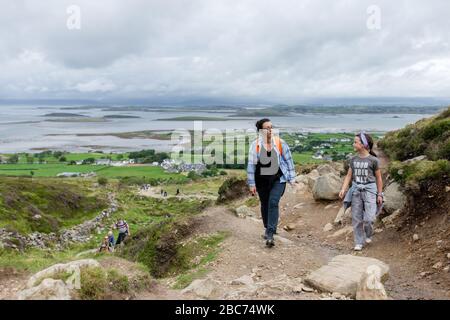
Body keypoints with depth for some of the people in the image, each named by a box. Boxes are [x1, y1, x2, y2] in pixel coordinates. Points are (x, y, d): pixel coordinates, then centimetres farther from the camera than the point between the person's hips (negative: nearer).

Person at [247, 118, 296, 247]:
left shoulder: (280, 143, -6)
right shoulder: (255, 145, -8)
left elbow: (288, 160, 3)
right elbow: (251, 165, -5)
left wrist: (292, 178, 4)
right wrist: (252, 184, -5)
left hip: (278, 179, -1)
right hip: (262, 180, 1)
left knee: (273, 203, -16)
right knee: (265, 205, 15)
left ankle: (270, 234, -12)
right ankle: (268, 228, 38)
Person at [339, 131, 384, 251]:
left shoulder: (373, 160, -5)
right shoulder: (353, 160, 5)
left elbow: (378, 178, 1)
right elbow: (349, 175, 6)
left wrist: (379, 194, 2)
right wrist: (343, 189, -6)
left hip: (369, 189, -3)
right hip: (356, 189, 4)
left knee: (369, 218, -10)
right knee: (356, 218, 5)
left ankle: (368, 235, 22)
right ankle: (359, 242, 18)